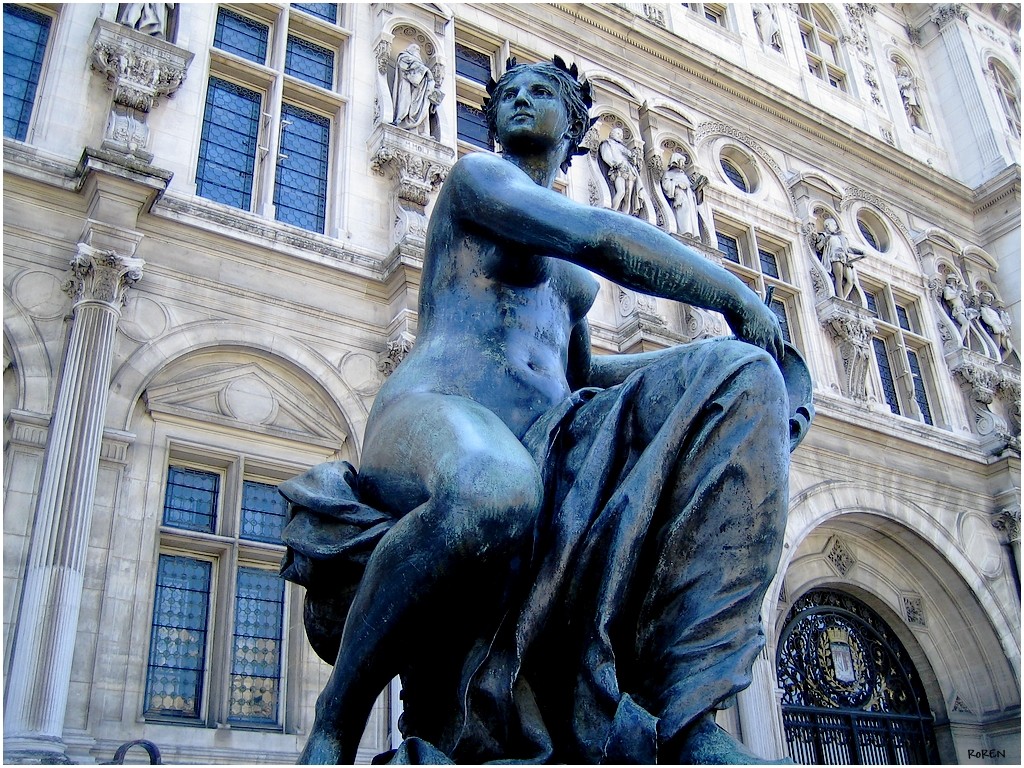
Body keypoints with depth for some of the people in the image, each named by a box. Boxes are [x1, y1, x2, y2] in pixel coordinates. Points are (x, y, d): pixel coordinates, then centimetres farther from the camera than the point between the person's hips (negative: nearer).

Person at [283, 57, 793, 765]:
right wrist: (736, 296, 1)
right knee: (496, 489, -45)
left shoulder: (572, 267, 34)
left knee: (744, 376, -14)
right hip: (434, 416, -6)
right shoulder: (476, 174, 12)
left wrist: (696, 357, 24)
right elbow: (599, 236, -5)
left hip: (549, 438, 7)